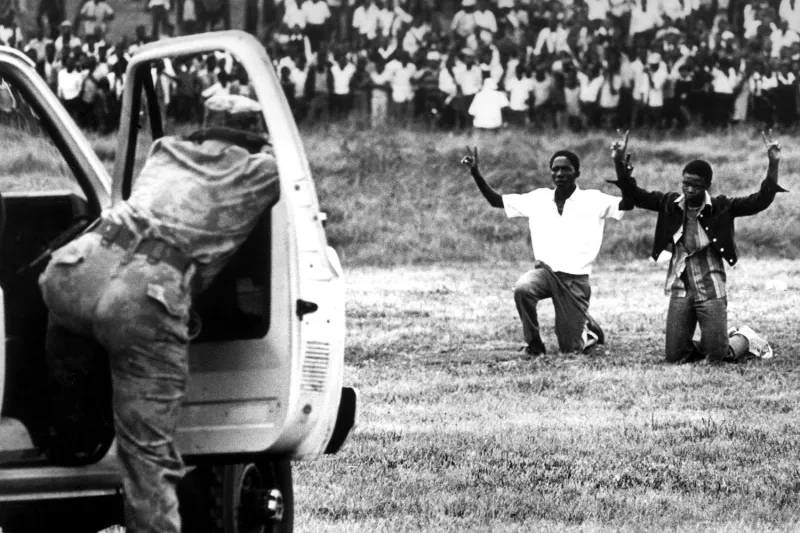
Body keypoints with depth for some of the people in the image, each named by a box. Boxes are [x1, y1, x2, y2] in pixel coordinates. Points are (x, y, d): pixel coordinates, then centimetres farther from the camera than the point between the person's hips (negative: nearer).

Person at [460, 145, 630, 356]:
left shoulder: (593, 201, -5)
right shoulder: (538, 199, 4)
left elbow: (628, 204, -19)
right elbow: (495, 200, 8)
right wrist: (475, 172, -5)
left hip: (576, 280, -2)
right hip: (545, 271, 2)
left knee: (570, 349, -1)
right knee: (522, 289, -33)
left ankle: (589, 331, 35)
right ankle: (534, 344, -10)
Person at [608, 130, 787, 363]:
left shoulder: (721, 208, -8)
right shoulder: (670, 204, -1)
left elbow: (760, 201, -14)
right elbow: (634, 195, 0)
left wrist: (773, 166, -27)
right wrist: (620, 164, -16)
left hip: (711, 291, -3)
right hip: (681, 291, 3)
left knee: (716, 357, -3)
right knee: (674, 357, 2)